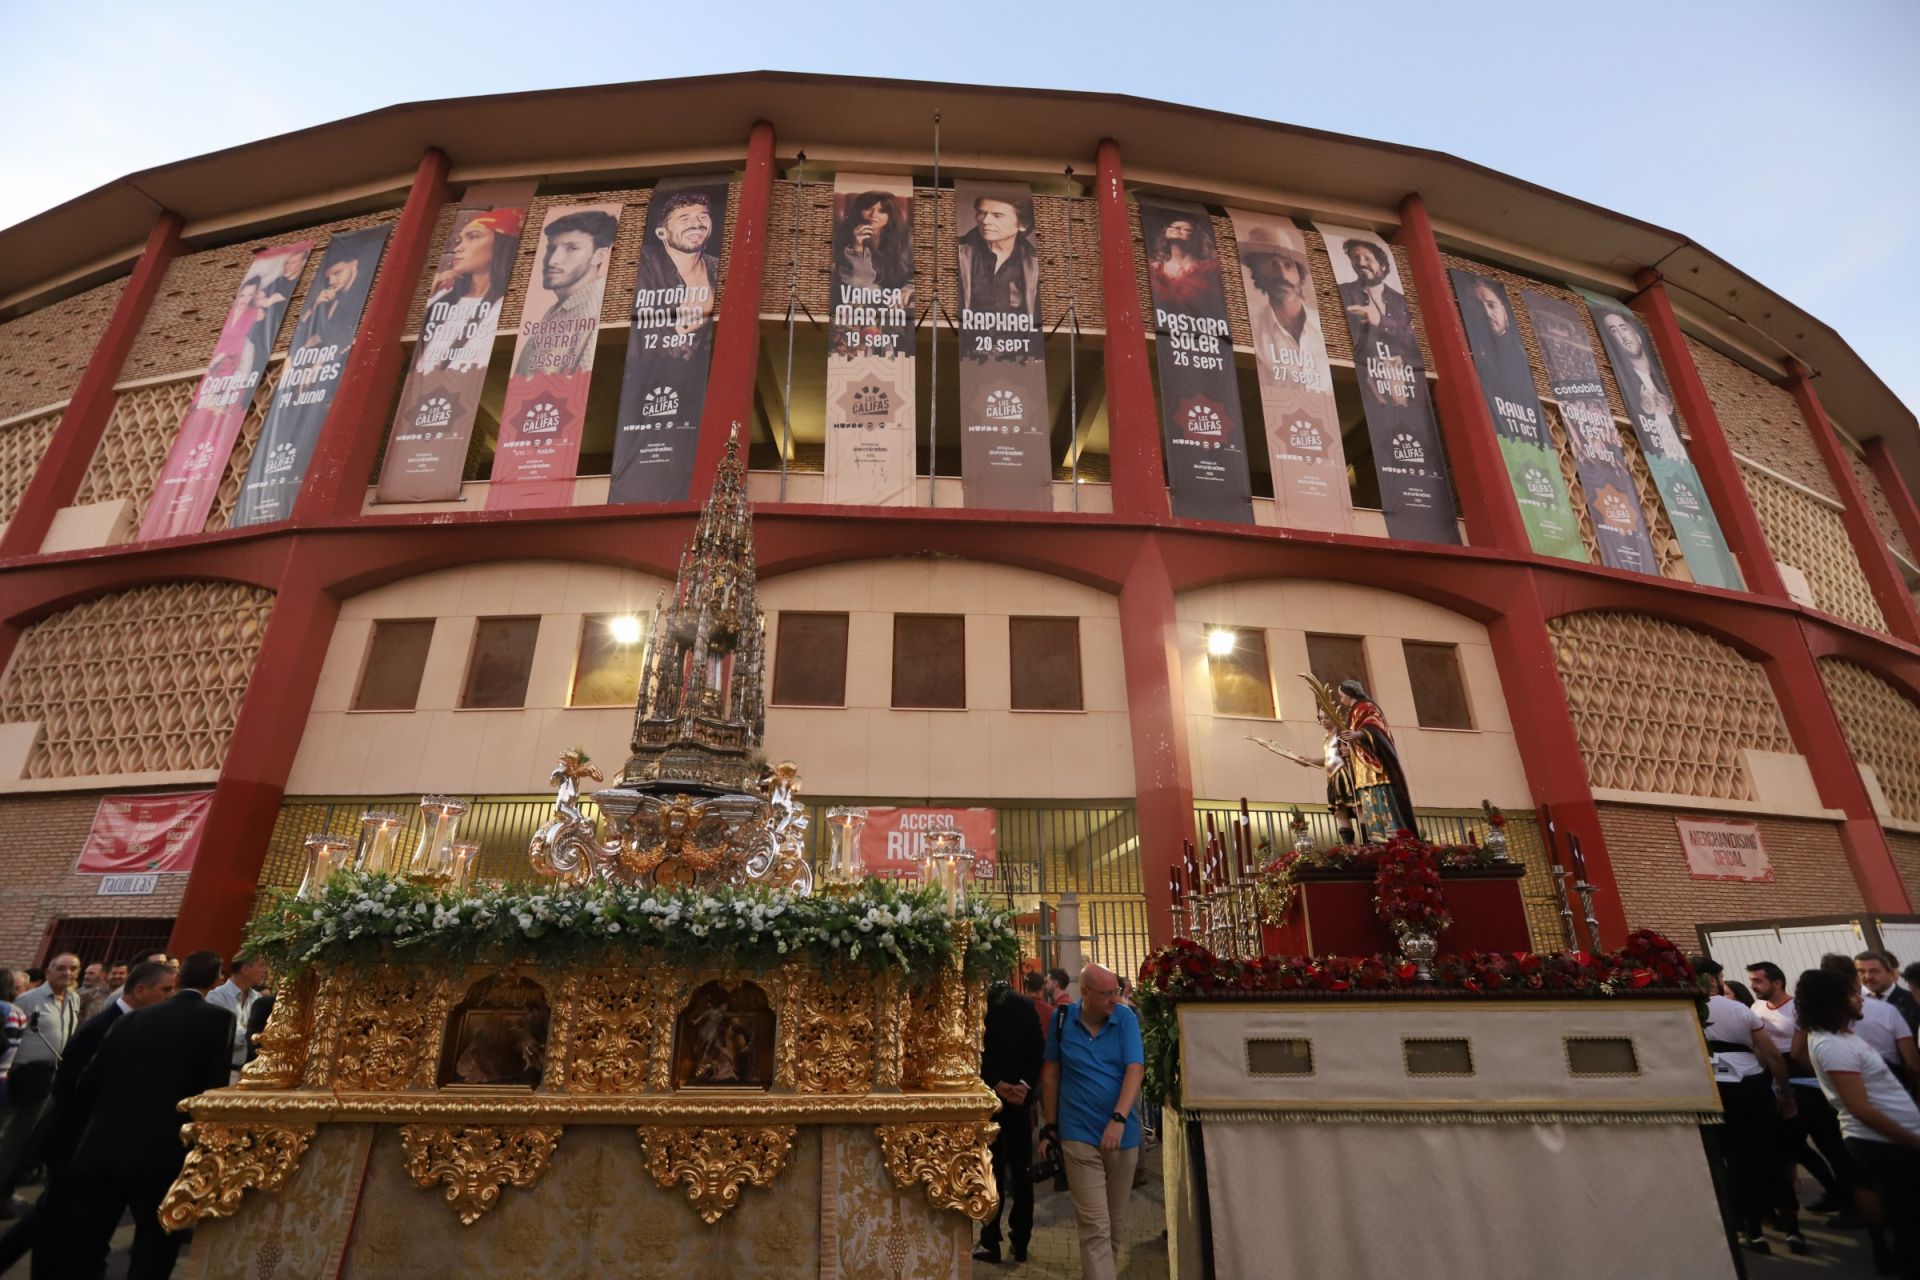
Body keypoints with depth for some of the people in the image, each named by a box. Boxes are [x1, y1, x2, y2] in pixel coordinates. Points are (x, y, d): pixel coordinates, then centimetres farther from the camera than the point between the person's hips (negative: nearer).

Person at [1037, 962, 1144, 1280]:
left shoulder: (1125, 1018, -6)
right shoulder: (1062, 1019, -5)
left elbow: (1135, 1069, -14)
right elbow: (1051, 1074, 4)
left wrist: (1119, 1119, -26)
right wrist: (1049, 1127, 7)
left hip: (1123, 1132, 2)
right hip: (1079, 1135, -2)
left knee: (1115, 1221, 17)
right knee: (1095, 1226, -5)